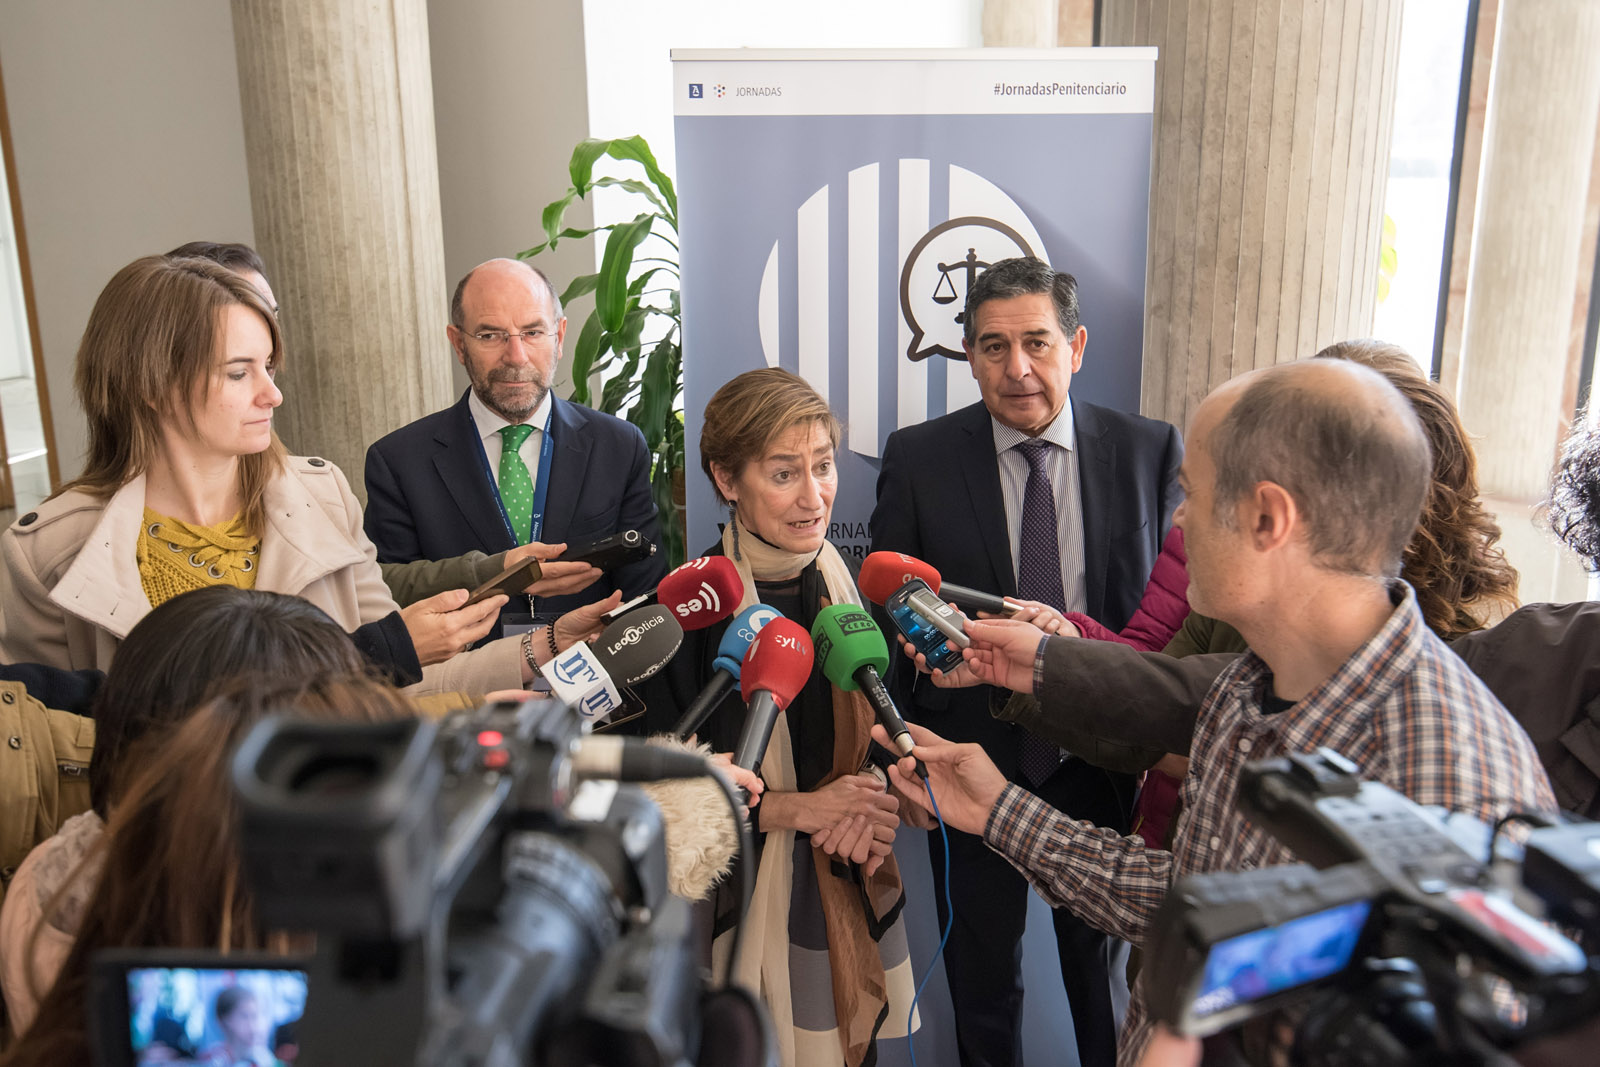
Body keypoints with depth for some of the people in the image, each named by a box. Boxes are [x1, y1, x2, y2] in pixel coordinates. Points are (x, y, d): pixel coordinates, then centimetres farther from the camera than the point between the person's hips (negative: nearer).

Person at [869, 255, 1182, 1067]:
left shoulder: (1152, 452, -6)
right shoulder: (917, 458, -7)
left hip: (1106, 762, 0)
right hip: (974, 757, 0)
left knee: (1107, 978, 22)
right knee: (980, 977, 21)